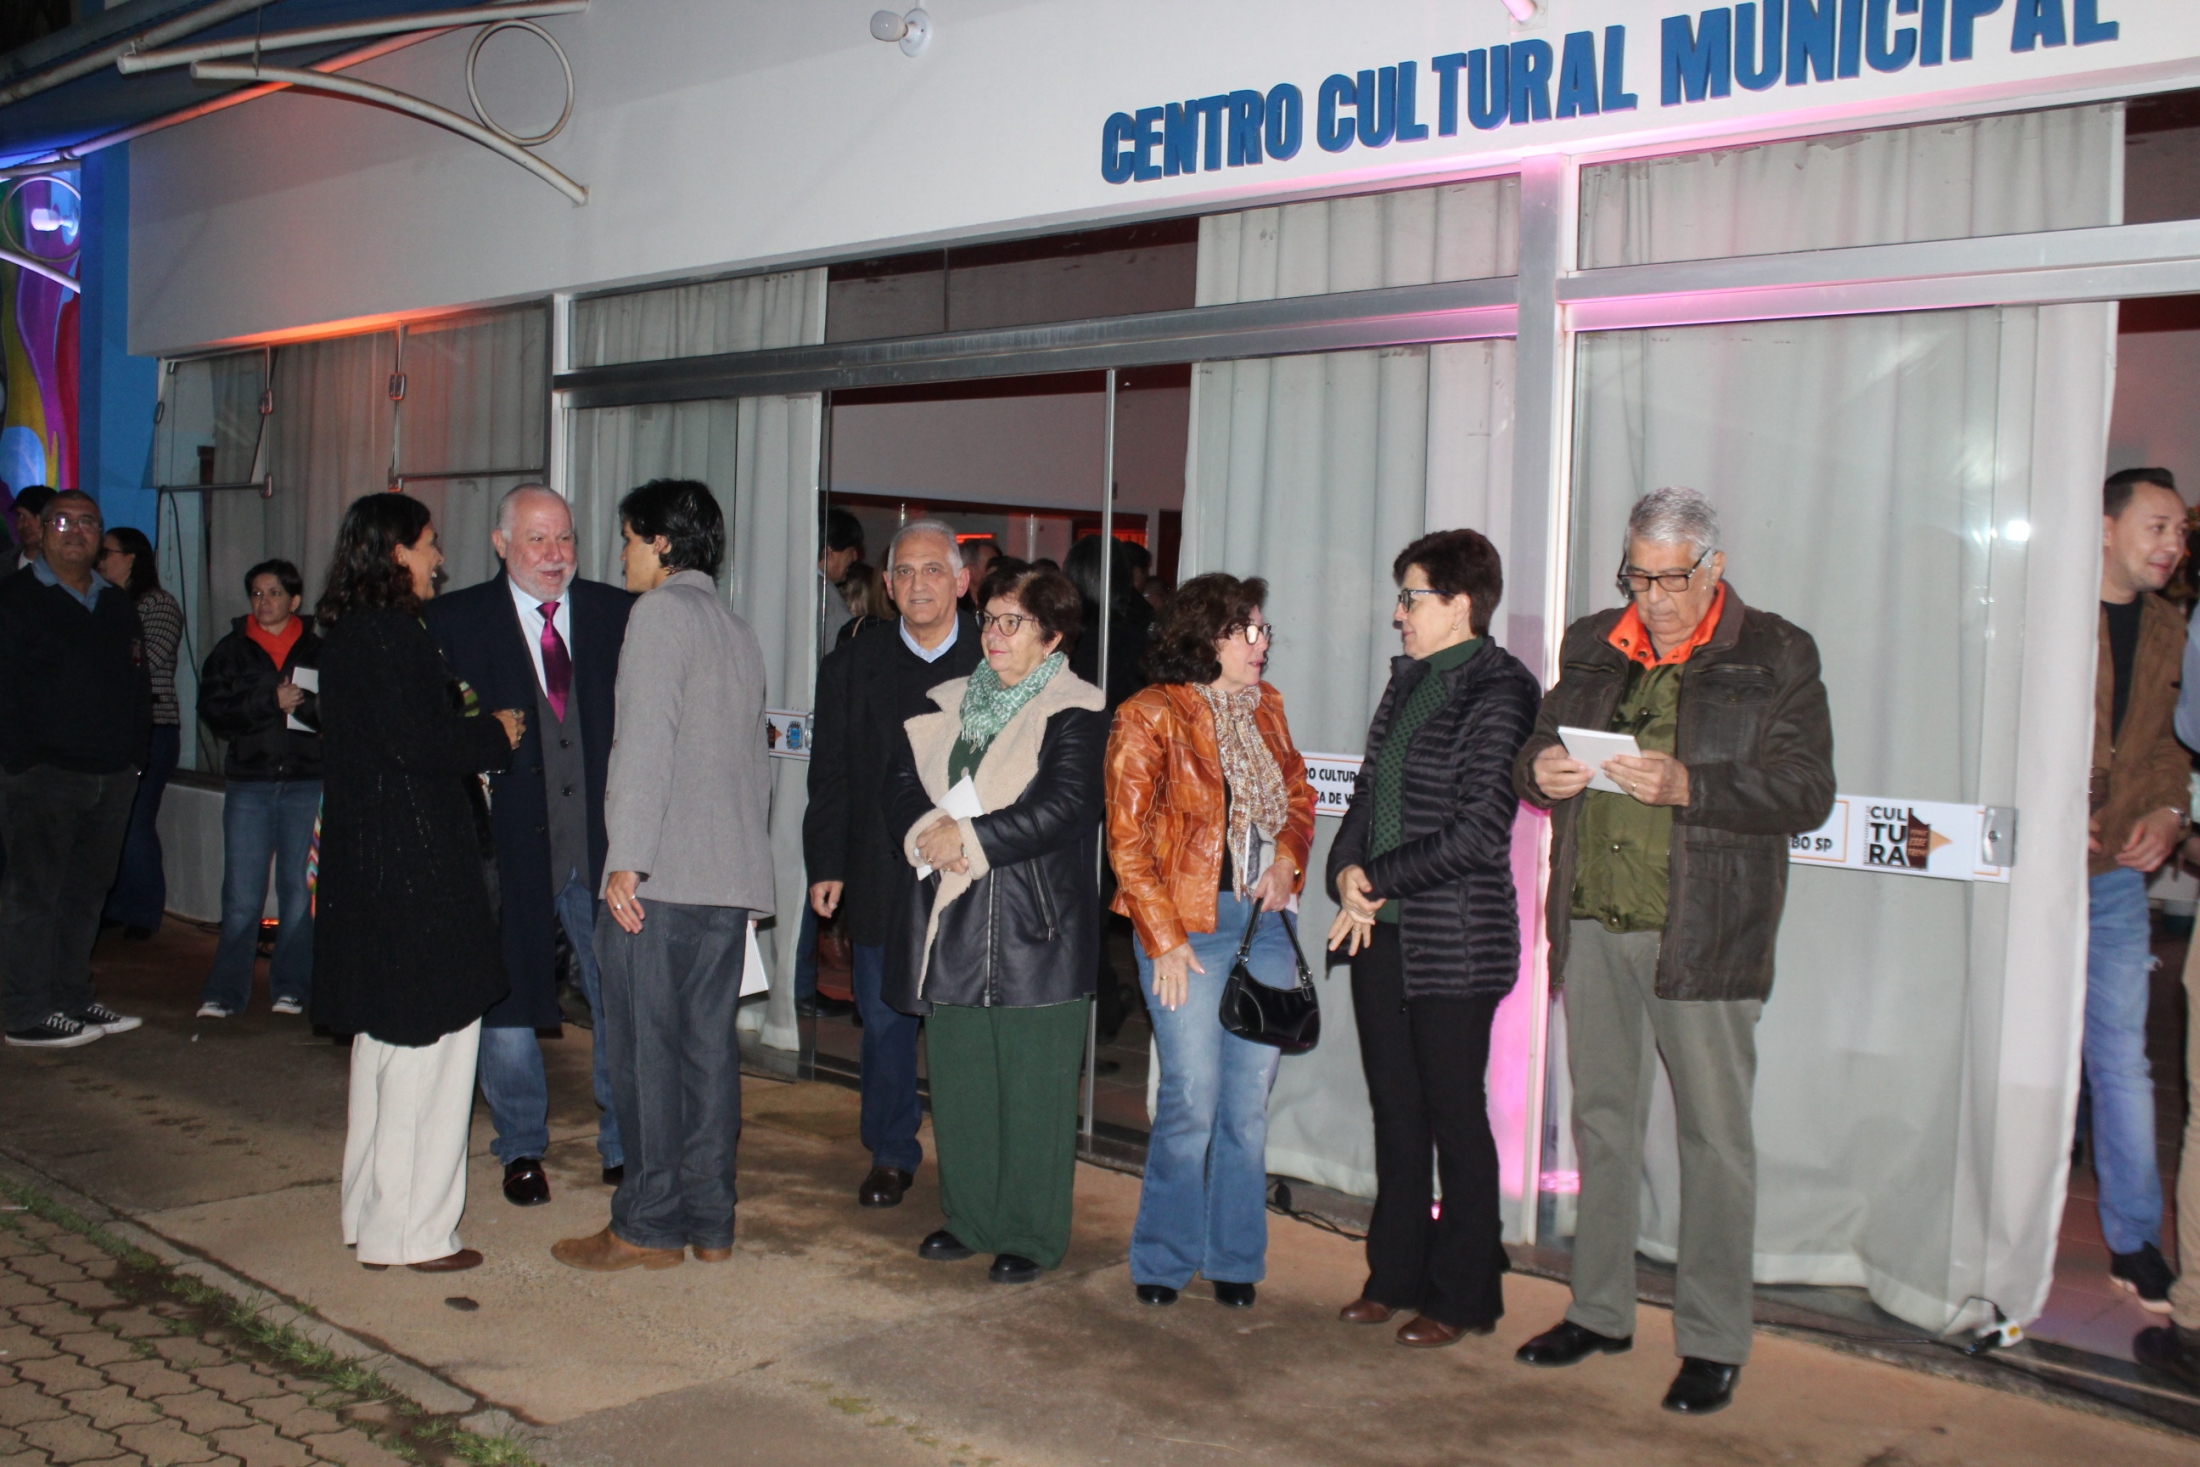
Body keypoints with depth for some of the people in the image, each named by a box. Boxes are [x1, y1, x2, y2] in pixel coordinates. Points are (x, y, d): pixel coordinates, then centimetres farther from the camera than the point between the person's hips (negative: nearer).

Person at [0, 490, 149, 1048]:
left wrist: (134, 753, 10)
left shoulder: (117, 603, 17)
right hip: (45, 772, -6)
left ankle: (73, 998, 20)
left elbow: (139, 683, 20)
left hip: (112, 773, 6)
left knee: (87, 891, 11)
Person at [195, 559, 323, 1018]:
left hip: (308, 783, 0)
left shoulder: (318, 652, 7)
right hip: (248, 782, 0)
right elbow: (213, 710, -3)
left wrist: (302, 704, -18)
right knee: (241, 897, -2)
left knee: (300, 890, 3)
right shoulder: (231, 650, 10)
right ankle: (225, 993, 5)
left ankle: (292, 988, 12)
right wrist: (272, 701, -12)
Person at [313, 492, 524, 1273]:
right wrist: (496, 733, -7)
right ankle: (414, 1227, 7)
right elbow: (422, 745, -21)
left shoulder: (345, 634, 13)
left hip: (366, 871, 10)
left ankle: (373, 1213, 29)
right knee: (429, 1042, -1)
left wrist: (465, 717, 11)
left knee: (383, 1044, 18)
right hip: (419, 871, -10)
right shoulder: (393, 634, -16)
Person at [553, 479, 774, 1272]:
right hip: (732, 878, 8)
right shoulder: (740, 631, 19)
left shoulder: (661, 612, -5)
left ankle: (648, 1225, 4)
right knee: (709, 1048, 10)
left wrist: (628, 859, -16)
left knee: (647, 1050, -1)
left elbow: (646, 740, -15)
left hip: (660, 874, -8)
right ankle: (710, 1220, 15)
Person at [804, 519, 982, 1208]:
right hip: (880, 879, 3)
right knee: (884, 1018, 10)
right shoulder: (851, 667, 8)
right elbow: (830, 778, 8)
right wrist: (825, 865, 2)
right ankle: (891, 1154, 25)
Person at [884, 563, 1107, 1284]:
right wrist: (927, 832, -12)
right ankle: (969, 1218, 26)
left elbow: (1062, 808, -16)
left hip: (1034, 927, -6)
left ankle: (1030, 1236, 12)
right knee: (958, 1081, 12)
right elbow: (901, 780, 9)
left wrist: (968, 838, -17)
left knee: (1031, 1086, 0)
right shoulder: (950, 701, 16)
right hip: (951, 924, 6)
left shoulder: (1075, 712, -5)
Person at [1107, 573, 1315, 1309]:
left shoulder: (1265, 707, 11)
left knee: (1250, 1100, 7)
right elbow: (1127, 842, -7)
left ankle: (1235, 1260, 22)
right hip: (1188, 925, -5)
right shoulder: (1149, 717, -6)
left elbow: (1299, 792, 22)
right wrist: (1165, 940, -10)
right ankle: (1163, 1260, 14)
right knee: (1193, 1101, -5)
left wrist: (1288, 858, 1)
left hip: (1265, 921, 5)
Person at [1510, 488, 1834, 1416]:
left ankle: (1713, 1340, 13)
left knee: (1714, 1131, 2)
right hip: (1591, 922, 5)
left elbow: (1807, 791, -8)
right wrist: (1540, 773, -5)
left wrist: (1687, 785, -21)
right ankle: (1600, 1310, 26)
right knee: (1601, 1117, 13)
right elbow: (1535, 757, 20)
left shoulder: (1775, 656, -1)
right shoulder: (1591, 646, 13)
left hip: (1703, 931, -4)